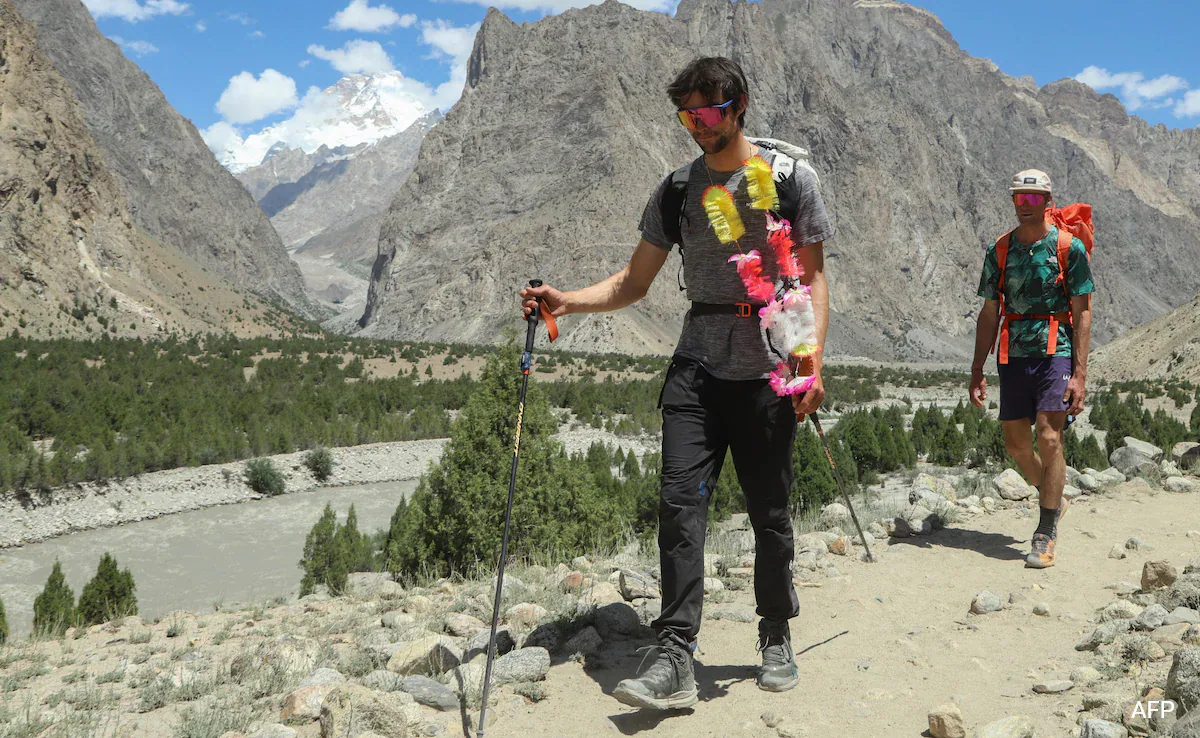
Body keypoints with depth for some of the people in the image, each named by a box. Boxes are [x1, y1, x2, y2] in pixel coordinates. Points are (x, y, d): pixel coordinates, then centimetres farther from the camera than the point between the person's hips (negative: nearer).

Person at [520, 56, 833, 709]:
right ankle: (673, 661, -7)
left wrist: (811, 360, -11)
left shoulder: (790, 178, 3)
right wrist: (566, 300, -3)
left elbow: (813, 277, 2)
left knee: (769, 512, 5)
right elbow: (633, 282, 13)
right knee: (680, 502, -9)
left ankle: (776, 640, 25)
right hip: (696, 366, 3)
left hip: (767, 371, -2)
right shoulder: (676, 189, 12)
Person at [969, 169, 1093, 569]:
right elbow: (989, 315, 11)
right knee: (1016, 442, 8)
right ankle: (1054, 499, 36)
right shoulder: (999, 251, 9)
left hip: (1056, 353, -4)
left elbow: (1083, 314, -3)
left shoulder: (1069, 248, -2)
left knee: (1049, 439, -12)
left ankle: (1045, 536, -3)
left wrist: (1080, 374, -11)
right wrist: (977, 371, 7)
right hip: (1014, 356, 4)